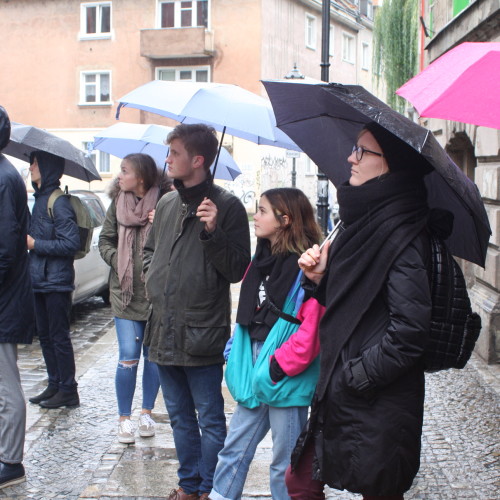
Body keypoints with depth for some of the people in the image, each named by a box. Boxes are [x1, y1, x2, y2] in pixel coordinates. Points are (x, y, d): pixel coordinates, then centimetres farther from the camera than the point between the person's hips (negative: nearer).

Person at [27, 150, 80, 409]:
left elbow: (71, 243, -20)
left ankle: (68, 391, 7)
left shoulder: (59, 203, -15)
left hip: (57, 281, -9)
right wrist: (27, 240, 3)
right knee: (45, 336, 14)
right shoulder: (40, 198, 12)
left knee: (59, 337, -2)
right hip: (40, 280, 9)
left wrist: (35, 244, -16)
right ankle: (54, 385, 24)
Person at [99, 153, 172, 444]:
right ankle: (124, 418, 12)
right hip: (126, 293, 2)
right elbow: (106, 240, 14)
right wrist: (119, 262, -2)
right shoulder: (118, 203, 5)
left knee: (153, 355, 10)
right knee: (128, 357, -1)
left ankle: (147, 413, 25)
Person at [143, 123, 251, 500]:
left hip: (202, 336, -7)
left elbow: (237, 270, -14)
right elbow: (150, 250, 27)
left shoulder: (226, 206, -10)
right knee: (180, 416, 18)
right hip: (164, 331, 7)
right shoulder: (167, 204, 11)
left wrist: (213, 233, -26)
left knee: (210, 419, 6)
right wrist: (153, 281, 11)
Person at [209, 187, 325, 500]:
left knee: (285, 462, 6)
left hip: (286, 375, -8)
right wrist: (237, 352, 10)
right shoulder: (263, 258, 11)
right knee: (235, 448, 15)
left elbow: (314, 325, -22)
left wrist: (278, 367, -20)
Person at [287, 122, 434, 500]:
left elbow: (409, 329, -27)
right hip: (338, 397, 9)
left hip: (377, 409, -9)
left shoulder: (403, 237, -19)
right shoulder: (367, 223, 10)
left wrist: (356, 376, -20)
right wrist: (321, 279, -1)